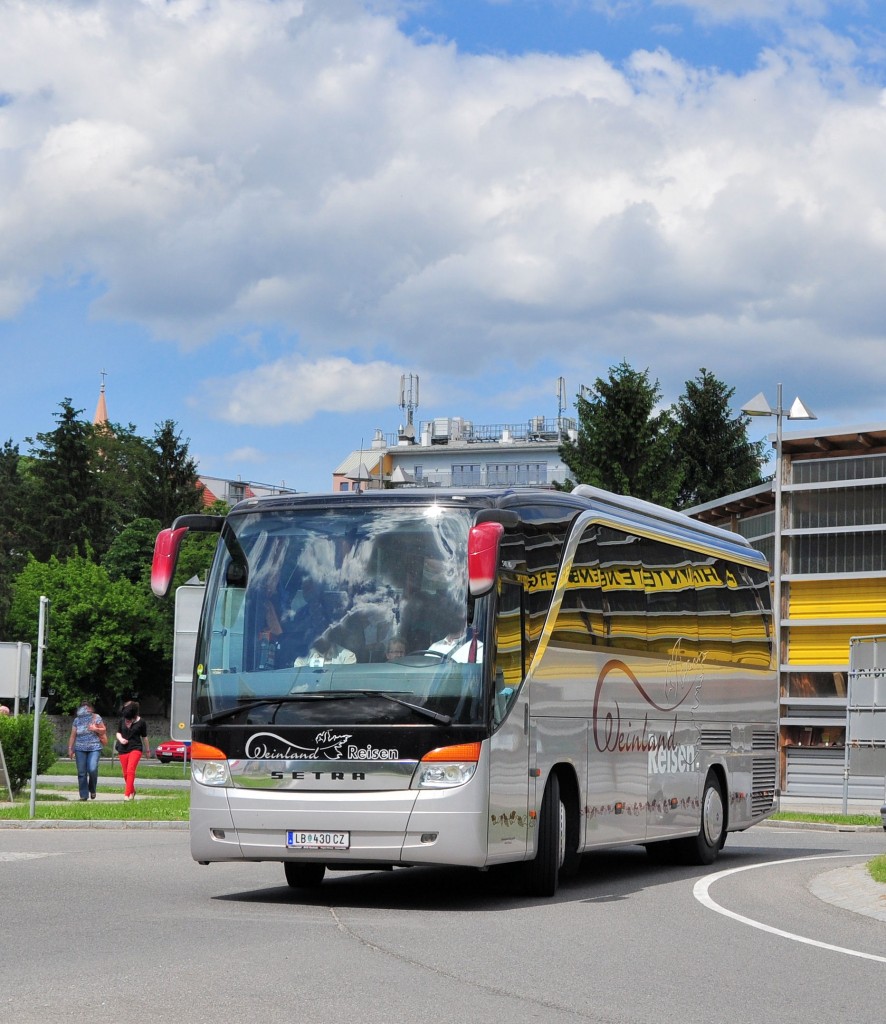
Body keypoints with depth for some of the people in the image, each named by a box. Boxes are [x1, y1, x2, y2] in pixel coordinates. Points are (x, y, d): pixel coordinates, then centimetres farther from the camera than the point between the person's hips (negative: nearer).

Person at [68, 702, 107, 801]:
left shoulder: (96, 718, 4)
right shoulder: (77, 720, 10)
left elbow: (104, 730, 9)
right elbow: (73, 736, 12)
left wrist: (96, 729, -9)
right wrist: (70, 748, 8)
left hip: (94, 748, -3)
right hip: (80, 749, 3)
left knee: (92, 769, -19)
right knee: (81, 773, -1)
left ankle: (92, 789, 6)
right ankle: (84, 795, 5)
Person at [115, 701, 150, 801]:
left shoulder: (141, 722, -5)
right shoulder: (122, 720, 2)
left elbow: (144, 736, 6)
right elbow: (118, 732, 15)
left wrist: (147, 750, 16)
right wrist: (120, 739, -7)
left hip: (135, 748, -4)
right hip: (123, 749, 4)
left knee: (130, 771, -18)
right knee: (125, 773, 8)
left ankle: (127, 794, -22)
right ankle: (132, 791, 29)